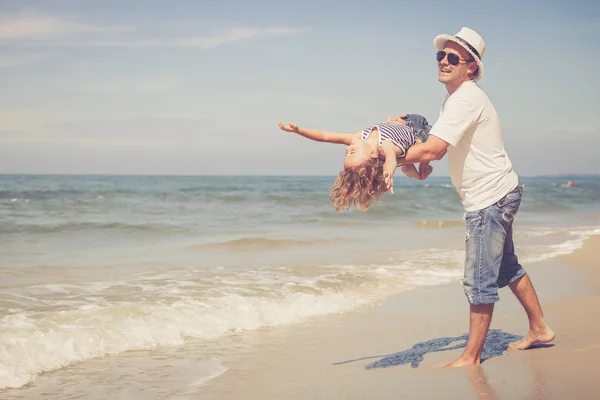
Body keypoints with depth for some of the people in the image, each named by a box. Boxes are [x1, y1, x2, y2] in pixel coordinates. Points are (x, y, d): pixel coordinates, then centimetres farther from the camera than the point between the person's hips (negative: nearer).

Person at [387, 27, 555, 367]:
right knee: (507, 268, 22)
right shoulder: (456, 98, 13)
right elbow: (438, 149, 15)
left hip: (491, 197, -11)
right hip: (496, 195, 11)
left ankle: (471, 358, 3)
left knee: (479, 281, -5)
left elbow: (431, 150, -30)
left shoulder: (466, 99, -20)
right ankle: (539, 329, 35)